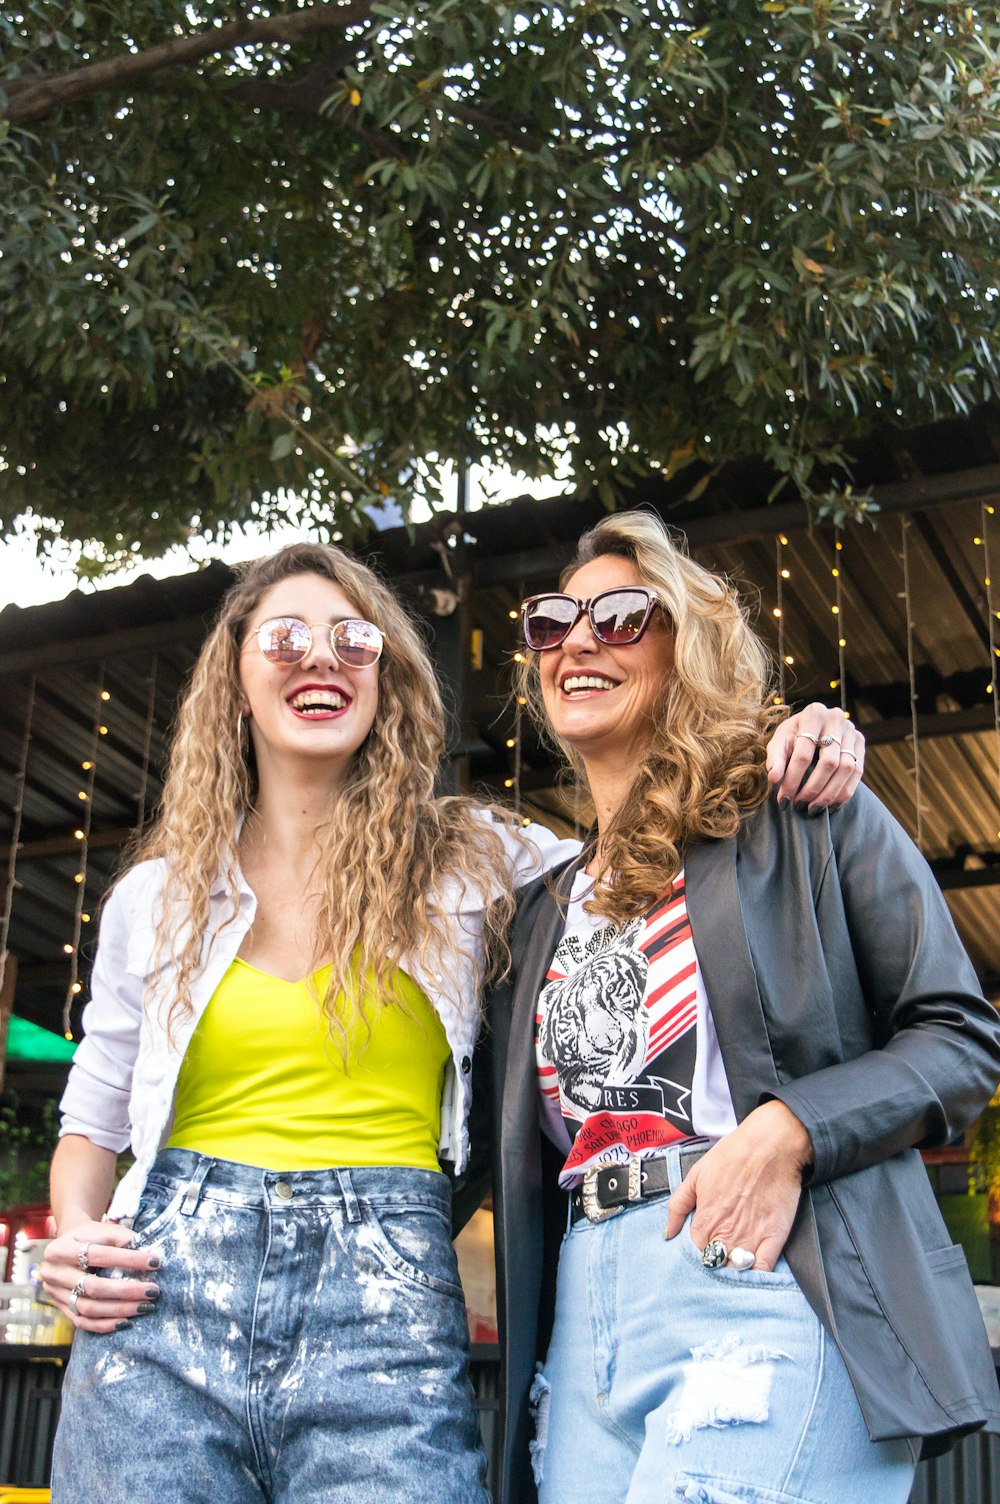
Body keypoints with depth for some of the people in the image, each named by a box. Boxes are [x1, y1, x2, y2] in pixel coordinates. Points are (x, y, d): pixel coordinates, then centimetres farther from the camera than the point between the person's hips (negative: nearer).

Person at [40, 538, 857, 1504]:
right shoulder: (156, 898, 12)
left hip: (385, 1316, -1)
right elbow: (91, 1126, 19)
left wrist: (787, 760, -5)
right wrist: (76, 1239, -1)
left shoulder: (468, 862, 8)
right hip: (166, 1303, 2)